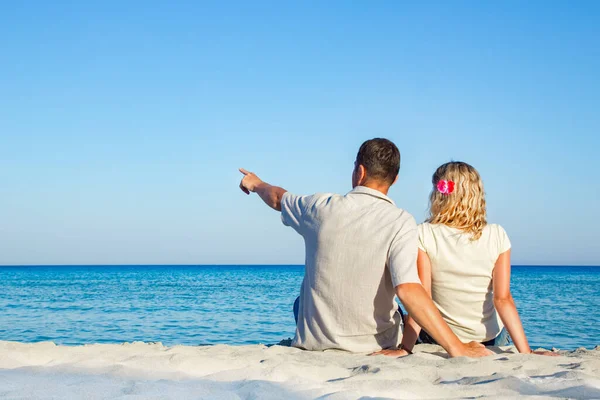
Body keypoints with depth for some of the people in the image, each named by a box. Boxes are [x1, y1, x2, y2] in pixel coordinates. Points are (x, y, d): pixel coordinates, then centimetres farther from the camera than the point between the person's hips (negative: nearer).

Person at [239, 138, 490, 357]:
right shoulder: (401, 222, -17)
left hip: (316, 343, 2)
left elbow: (278, 199, 16)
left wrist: (257, 184, 39)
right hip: (377, 346, -1)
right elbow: (408, 290, -29)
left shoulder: (321, 207, -7)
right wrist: (456, 347, -30)